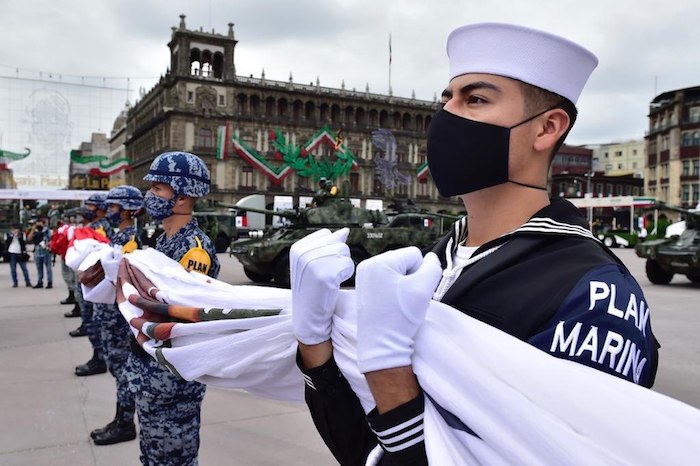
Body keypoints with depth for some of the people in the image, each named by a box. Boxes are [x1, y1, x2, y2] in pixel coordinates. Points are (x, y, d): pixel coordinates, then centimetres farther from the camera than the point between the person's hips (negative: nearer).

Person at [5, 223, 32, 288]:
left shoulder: (22, 234, 8)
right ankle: (15, 283, 11)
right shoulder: (8, 234, 8)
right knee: (13, 269, 4)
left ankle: (28, 282, 6)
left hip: (20, 254, 0)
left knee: (24, 268, 0)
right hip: (12, 254, 0)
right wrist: (12, 236, -7)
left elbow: (24, 243, 5)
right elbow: (7, 242, -2)